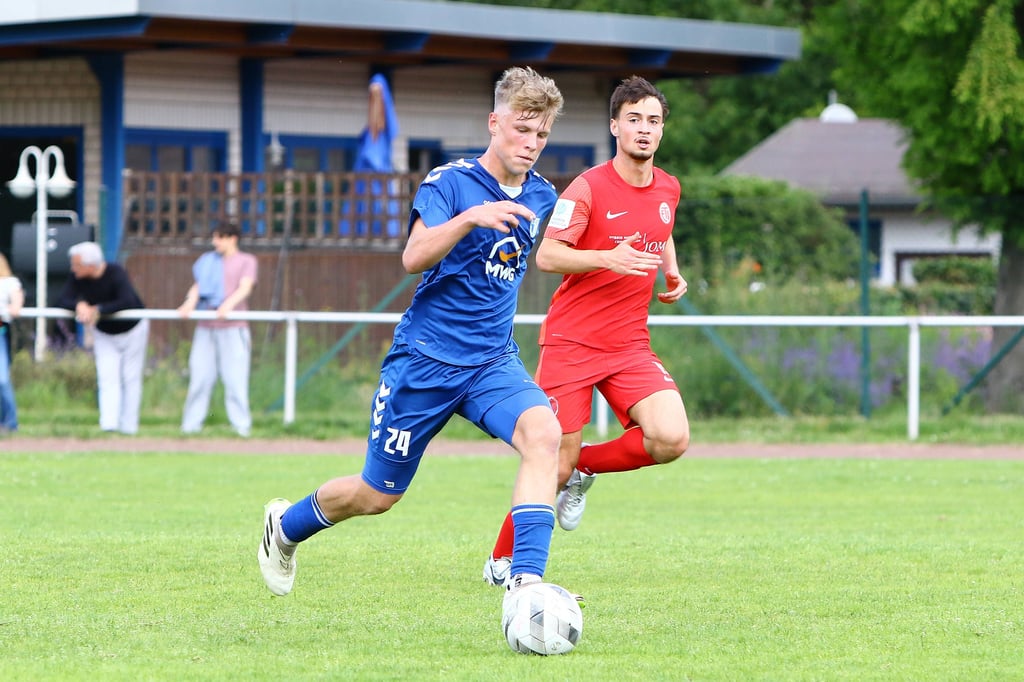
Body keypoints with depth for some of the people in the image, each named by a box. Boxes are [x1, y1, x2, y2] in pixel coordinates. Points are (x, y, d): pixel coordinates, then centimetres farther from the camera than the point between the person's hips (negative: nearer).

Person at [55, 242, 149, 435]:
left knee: (131, 379, 1)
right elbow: (61, 301, -19)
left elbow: (128, 302, -43)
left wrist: (98, 310, -42)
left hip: (132, 330, -4)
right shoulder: (76, 278, -17)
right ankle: (109, 425, -16)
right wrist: (79, 304, -39)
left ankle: (128, 426, 8)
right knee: (107, 378, -7)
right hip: (104, 333, 4)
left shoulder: (116, 273, -32)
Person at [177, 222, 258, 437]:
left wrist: (229, 304, -24)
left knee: (235, 377, -8)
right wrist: (190, 303, -9)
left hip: (233, 327, -4)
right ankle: (191, 424, 4)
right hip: (206, 326, 4)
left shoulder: (246, 260, 9)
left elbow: (245, 288, -5)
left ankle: (241, 425, -5)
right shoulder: (208, 261, 21)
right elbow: (197, 286, 12)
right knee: (200, 375, 0)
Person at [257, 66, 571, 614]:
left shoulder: (541, 196, 6)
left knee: (544, 434, -28)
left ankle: (526, 582, -33)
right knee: (377, 495, 8)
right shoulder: (449, 182, -12)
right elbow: (415, 257, -28)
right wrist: (469, 217, -42)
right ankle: (286, 525, 39)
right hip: (425, 358, -4)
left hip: (492, 361, 4)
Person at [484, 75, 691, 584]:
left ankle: (585, 469, 11)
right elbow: (546, 256, -13)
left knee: (671, 439, -17)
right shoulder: (588, 188, -10)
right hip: (570, 341, -5)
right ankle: (502, 561, 17)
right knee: (555, 465, -5)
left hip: (631, 346, 5)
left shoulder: (667, 189, 8)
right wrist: (607, 259, -26)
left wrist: (672, 274, 12)